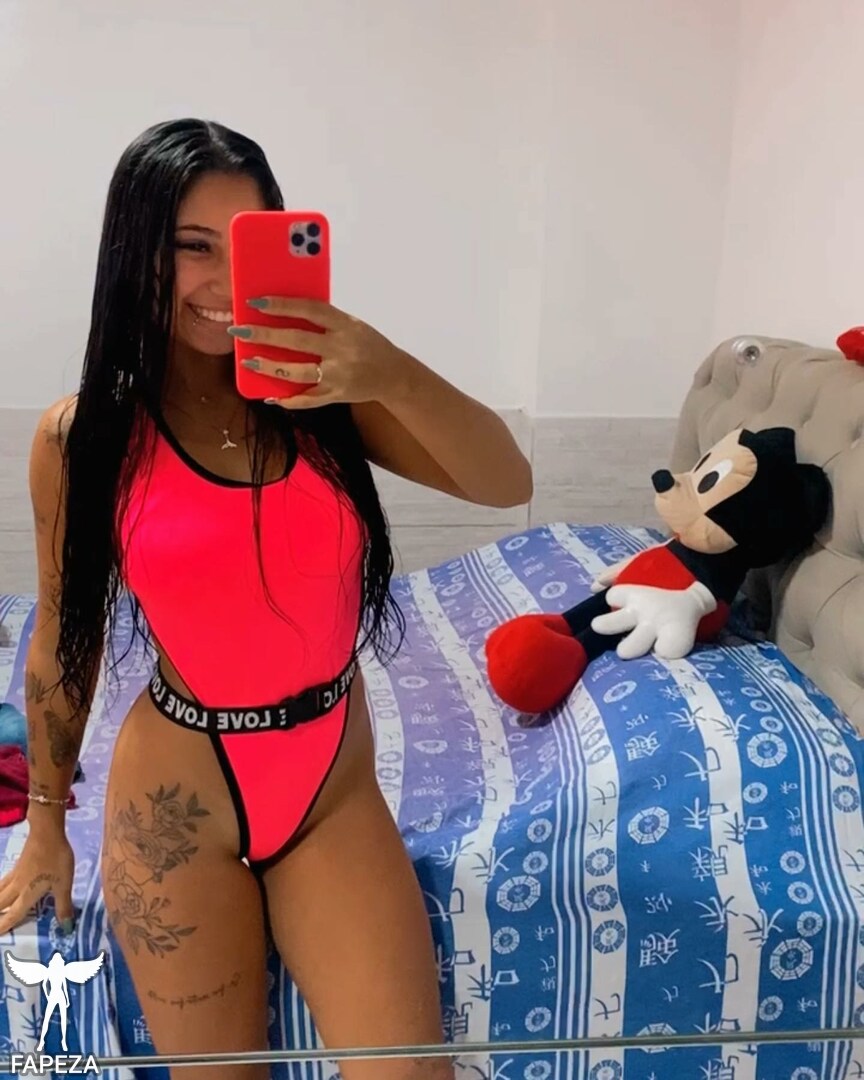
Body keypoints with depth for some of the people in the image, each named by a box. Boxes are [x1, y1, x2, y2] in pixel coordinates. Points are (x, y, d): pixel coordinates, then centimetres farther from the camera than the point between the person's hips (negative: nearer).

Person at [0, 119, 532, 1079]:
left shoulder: (323, 394, -7)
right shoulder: (82, 435, -10)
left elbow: (506, 486, -18)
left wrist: (392, 375, -37)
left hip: (336, 788, 2)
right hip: (176, 796, -1)